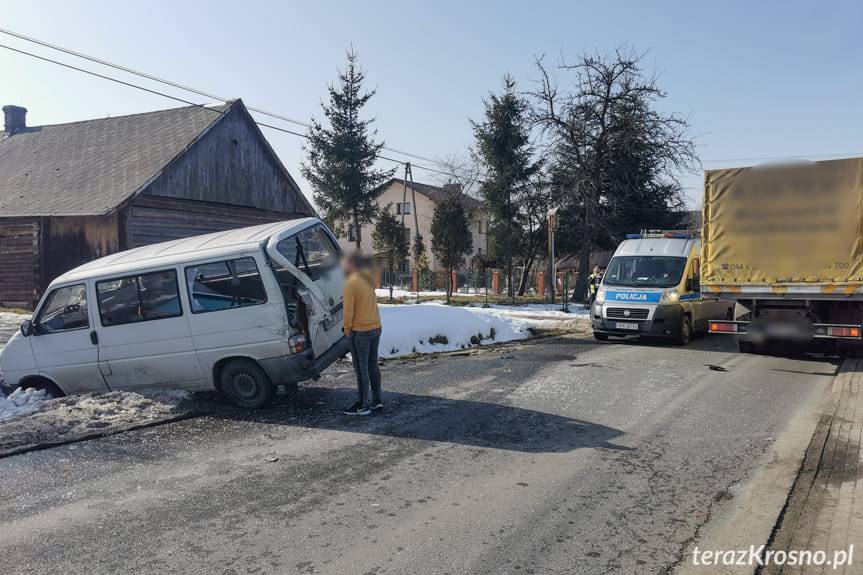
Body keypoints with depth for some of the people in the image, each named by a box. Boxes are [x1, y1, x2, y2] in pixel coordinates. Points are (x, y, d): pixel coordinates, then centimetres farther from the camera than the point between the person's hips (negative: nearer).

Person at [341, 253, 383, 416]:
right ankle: (377, 400, 23)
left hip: (360, 331, -8)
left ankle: (362, 405, 6)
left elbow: (348, 309, -16)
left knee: (361, 369, -1)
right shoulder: (369, 280, 10)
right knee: (373, 365, 16)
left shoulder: (351, 282, -15)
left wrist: (347, 329, -6)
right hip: (376, 328, 8)